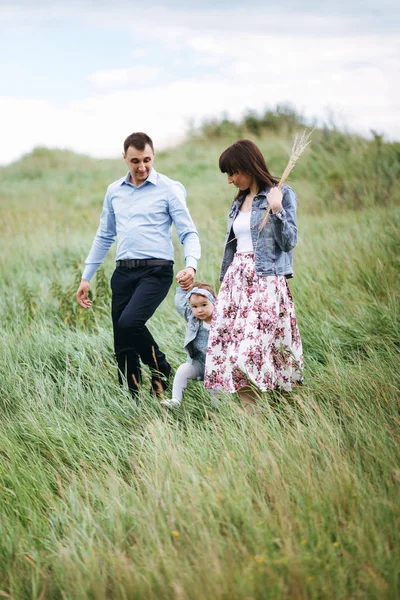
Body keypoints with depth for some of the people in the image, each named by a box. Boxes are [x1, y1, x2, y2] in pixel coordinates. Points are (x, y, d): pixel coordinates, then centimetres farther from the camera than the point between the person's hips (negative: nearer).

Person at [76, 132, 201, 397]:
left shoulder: (170, 189, -2)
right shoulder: (114, 191, 13)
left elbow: (189, 233, -6)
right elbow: (104, 237, 21)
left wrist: (191, 265, -25)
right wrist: (86, 277, 18)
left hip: (156, 271, -5)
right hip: (123, 273, 5)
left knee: (129, 322, -26)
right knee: (123, 350, 4)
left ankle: (160, 369, -1)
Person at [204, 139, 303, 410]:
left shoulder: (281, 194, -2)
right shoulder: (239, 202, 19)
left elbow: (289, 242, -7)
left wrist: (276, 209, -19)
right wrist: (225, 281, 20)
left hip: (265, 283, -7)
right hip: (236, 281, 7)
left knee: (250, 350, -16)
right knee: (232, 348, -3)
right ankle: (249, 413, 0)